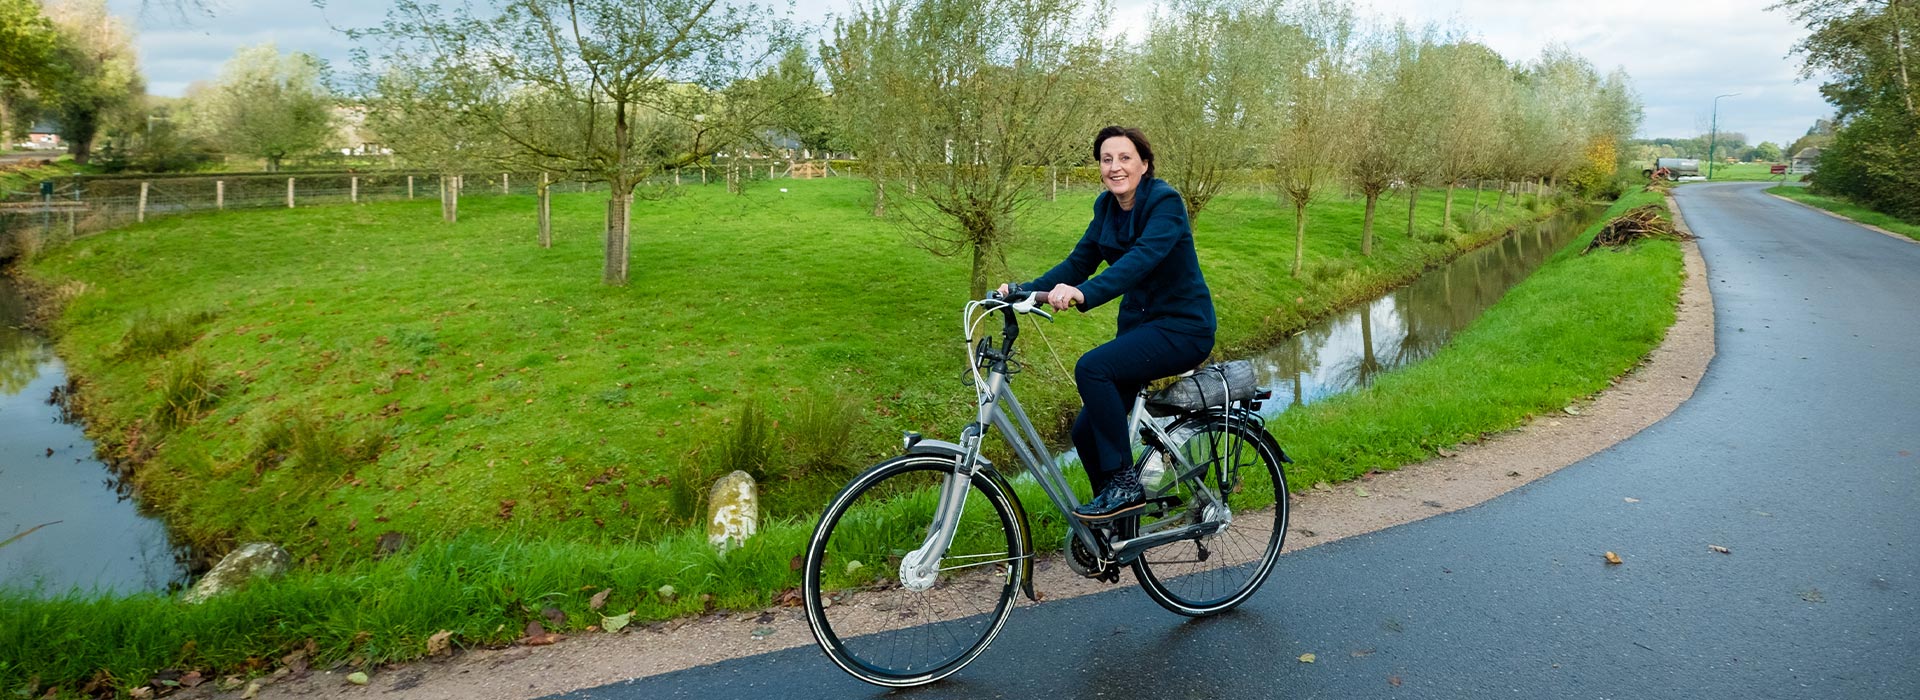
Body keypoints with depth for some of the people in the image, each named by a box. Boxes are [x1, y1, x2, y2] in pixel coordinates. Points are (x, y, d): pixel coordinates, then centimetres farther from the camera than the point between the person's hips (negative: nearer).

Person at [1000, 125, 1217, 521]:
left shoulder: (1165, 201, -16)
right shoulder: (1107, 207, 6)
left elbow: (1143, 257, -33)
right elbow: (1080, 260, 3)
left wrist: (1084, 293, -48)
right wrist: (1026, 290, -13)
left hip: (1182, 326, -8)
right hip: (1138, 323, 8)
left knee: (1092, 368, -30)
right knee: (1086, 430, 2)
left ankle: (1125, 485, -18)